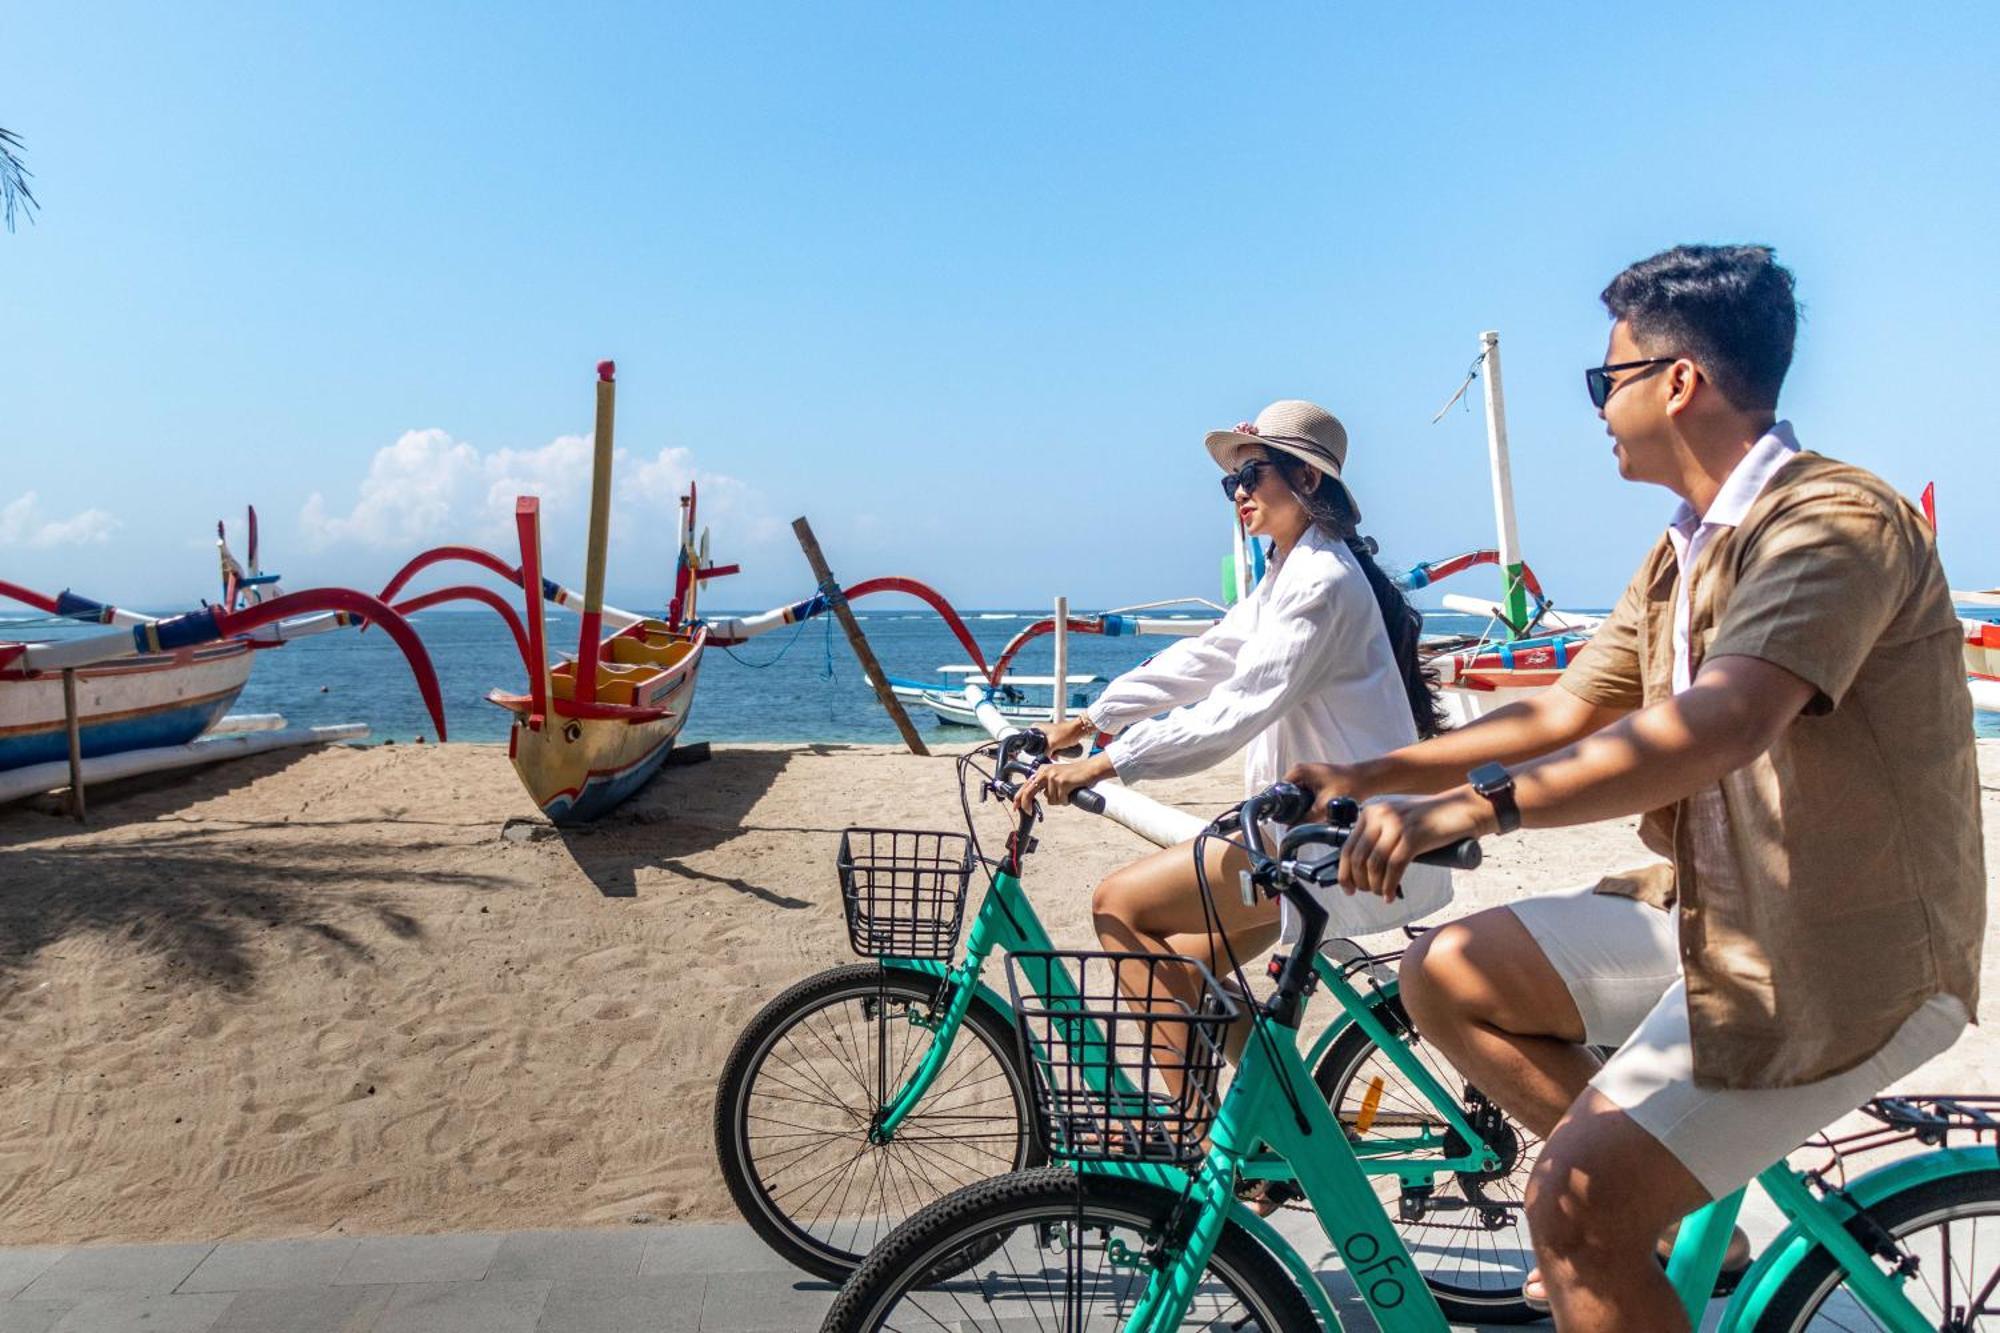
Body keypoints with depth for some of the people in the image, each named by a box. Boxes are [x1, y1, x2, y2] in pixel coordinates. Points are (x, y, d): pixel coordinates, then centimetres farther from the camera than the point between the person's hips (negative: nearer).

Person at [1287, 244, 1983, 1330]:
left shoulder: (1834, 523, -20)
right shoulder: (1681, 554, 10)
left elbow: (1724, 723, -38)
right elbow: (1563, 716, 10)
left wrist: (1476, 806, -46)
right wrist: (1368, 777, 2)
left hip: (1842, 955, -9)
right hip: (1712, 907, 9)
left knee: (1576, 1209, -18)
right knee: (1448, 976, 2)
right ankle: (1667, 1215, 14)